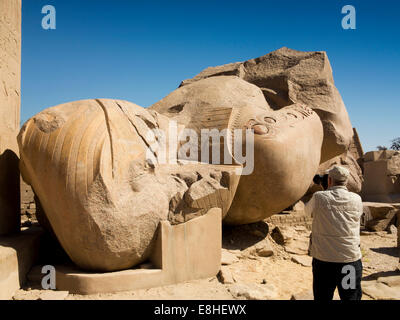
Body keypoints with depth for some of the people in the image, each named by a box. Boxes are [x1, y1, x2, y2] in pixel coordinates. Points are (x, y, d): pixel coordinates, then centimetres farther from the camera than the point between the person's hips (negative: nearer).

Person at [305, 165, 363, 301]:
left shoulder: (319, 197, -6)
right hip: (351, 259, 1)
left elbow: (307, 210, 15)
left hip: (323, 260, -1)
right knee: (352, 296, 14)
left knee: (322, 296, 12)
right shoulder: (356, 199, -2)